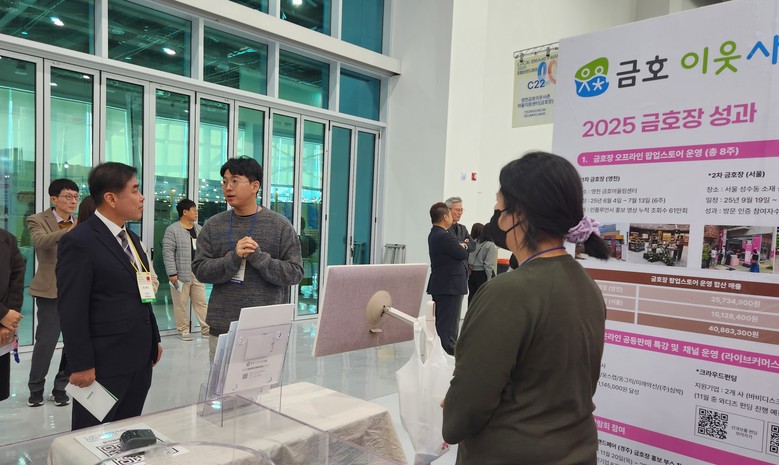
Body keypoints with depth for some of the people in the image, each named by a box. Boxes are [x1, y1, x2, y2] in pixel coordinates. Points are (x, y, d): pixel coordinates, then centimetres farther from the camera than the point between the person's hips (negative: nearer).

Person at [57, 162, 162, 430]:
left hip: (139, 358, 8)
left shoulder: (131, 238, 13)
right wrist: (81, 365, -16)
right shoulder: (79, 242, -13)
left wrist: (154, 339, 16)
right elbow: (72, 310, -16)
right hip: (104, 362, -7)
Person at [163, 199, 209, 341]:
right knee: (181, 303, 4)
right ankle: (183, 330, 16)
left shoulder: (199, 229, 12)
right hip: (181, 274, -5)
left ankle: (206, 329, 14)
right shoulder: (172, 230, -9)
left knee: (201, 302, 8)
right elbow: (168, 253, -13)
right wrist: (172, 273, -17)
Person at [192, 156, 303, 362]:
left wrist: (259, 257, -17)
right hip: (222, 326, 2)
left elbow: (295, 272, -4)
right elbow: (200, 270, 1)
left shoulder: (280, 225, -1)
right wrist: (233, 257, -16)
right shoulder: (213, 226, 6)